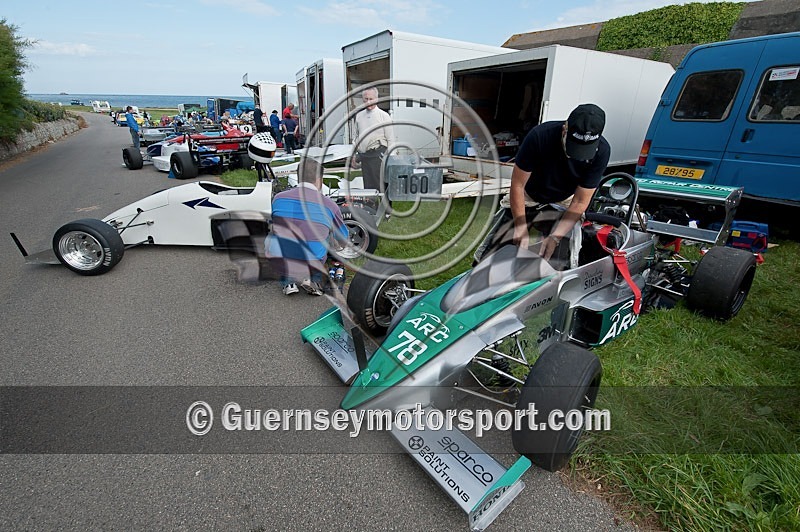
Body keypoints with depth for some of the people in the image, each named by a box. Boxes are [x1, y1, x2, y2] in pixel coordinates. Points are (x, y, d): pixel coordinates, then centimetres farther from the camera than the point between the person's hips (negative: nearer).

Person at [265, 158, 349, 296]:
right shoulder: (330, 206, -3)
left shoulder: (278, 198, 3)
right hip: (310, 267, -1)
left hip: (278, 265, 2)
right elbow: (343, 241, 13)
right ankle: (313, 279, 15)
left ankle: (287, 282, 20)